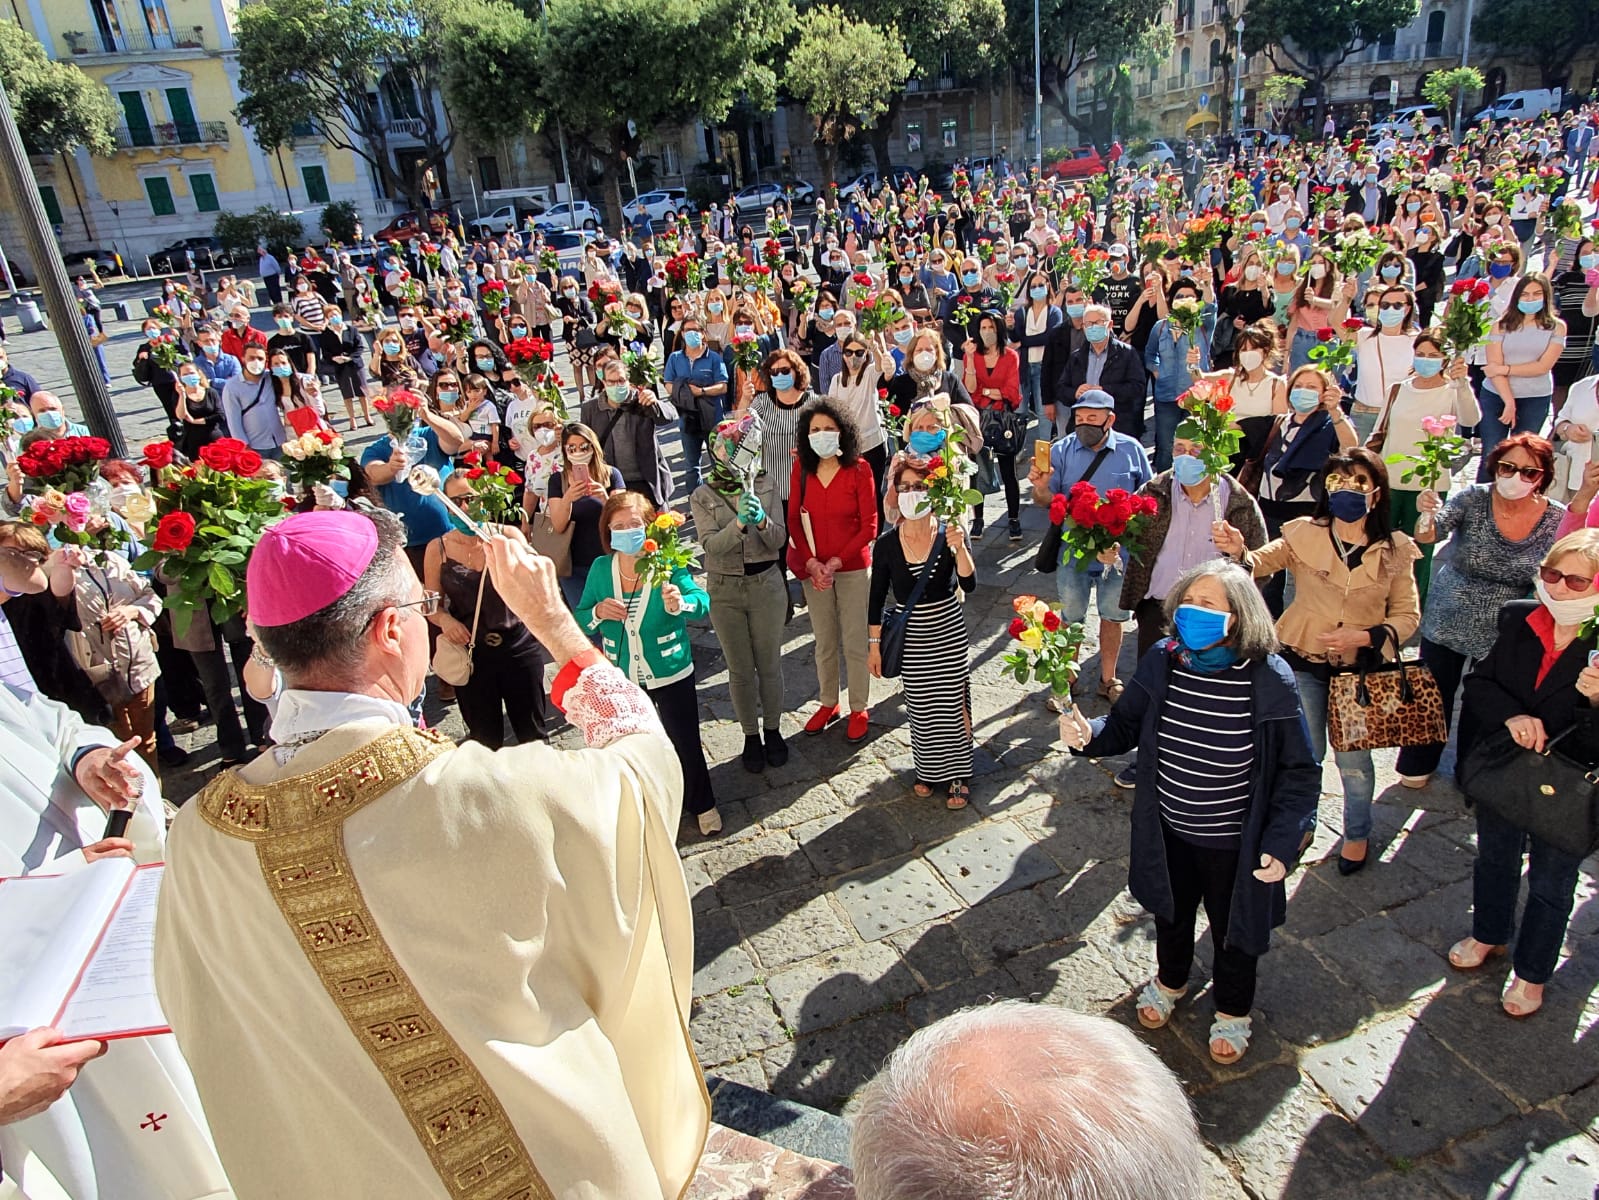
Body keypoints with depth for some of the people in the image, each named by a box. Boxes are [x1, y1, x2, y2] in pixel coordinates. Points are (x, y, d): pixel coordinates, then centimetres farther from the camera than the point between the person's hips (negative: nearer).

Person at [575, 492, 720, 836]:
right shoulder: (601, 568, -8)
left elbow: (701, 600, -29)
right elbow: (579, 620, -3)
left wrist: (679, 603, -51)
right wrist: (598, 612, -25)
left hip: (671, 674, -3)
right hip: (621, 678, 3)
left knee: (685, 742, 10)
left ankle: (702, 805, 35)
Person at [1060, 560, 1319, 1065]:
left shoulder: (1268, 681, -24)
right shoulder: (1162, 663, -14)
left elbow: (1300, 772, -15)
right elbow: (1125, 726, -3)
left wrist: (1281, 845, -21)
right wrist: (1087, 735, -25)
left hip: (1234, 842, -3)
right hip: (1169, 833, 3)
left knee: (1233, 927, 22)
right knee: (1171, 912, 28)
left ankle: (1233, 1010, 52)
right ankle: (1170, 981, 60)